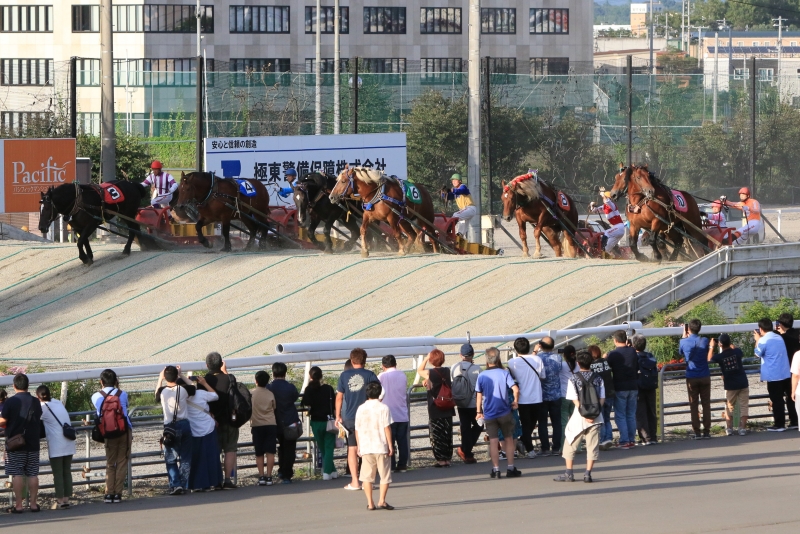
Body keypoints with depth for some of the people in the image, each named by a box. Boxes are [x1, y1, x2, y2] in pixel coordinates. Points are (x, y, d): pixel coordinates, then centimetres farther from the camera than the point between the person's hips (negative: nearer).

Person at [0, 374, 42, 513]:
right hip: (33, 443, 4)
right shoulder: (35, 402, 3)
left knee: (17, 474, -2)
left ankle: (18, 505, -4)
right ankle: (33, 503, 9)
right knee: (33, 474, 8)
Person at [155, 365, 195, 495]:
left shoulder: (162, 391, -6)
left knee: (171, 459, 6)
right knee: (185, 458, 9)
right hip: (184, 425, 1)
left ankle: (175, 484, -7)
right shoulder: (183, 389, -5)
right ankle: (184, 485, 9)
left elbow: (156, 394, 20)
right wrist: (181, 376, 25)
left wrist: (160, 378, 30)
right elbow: (194, 388, 19)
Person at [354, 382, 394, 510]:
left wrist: (359, 446, 17)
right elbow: (387, 428, -8)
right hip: (381, 447, -3)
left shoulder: (361, 409, 6)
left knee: (366, 476, 7)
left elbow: (357, 430, 8)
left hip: (365, 447, 3)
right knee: (385, 475, 4)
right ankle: (381, 500, -7)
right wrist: (390, 445, -3)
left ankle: (370, 503, 2)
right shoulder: (383, 408, -5)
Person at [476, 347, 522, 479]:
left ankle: (496, 469, 0)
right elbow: (515, 389, -15)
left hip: (489, 414, 0)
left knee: (493, 441, 2)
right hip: (504, 412, 0)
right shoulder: (504, 373, -7)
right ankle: (511, 469, 13)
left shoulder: (482, 376, -3)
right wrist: (515, 402, 3)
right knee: (509, 439, 11)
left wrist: (479, 411, 11)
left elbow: (479, 395, 0)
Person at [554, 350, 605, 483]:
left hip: (579, 417, -2)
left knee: (570, 444, 10)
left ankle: (569, 473, 9)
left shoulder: (574, 378, -4)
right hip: (596, 417, 2)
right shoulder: (598, 378, 3)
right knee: (592, 446, 5)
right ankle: (588, 473, 0)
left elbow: (575, 400, -10)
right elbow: (602, 398, -2)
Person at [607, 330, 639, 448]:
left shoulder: (612, 354, -12)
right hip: (633, 387, 4)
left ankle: (624, 441, -4)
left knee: (620, 416, 2)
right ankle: (632, 440, 13)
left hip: (620, 388, -4)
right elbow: (638, 367, 7)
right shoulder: (633, 352, -2)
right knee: (631, 415, 13)